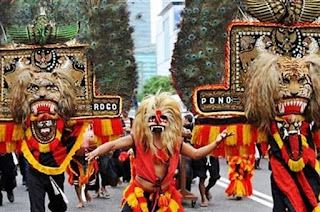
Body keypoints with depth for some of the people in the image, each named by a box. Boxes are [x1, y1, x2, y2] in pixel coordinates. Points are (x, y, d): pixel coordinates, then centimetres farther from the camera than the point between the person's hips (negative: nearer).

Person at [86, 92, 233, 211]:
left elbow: (196, 154, 10)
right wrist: (96, 152, -33)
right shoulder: (137, 138, -11)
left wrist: (216, 143, 0)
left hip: (165, 196, 3)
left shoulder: (175, 141, -1)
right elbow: (113, 145, -15)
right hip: (140, 194, -3)